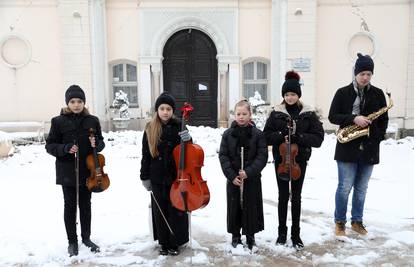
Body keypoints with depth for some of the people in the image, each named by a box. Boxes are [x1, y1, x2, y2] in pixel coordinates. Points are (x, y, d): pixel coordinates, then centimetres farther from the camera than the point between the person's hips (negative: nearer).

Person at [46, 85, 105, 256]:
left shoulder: (92, 120, 0)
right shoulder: (59, 121, -5)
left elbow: (101, 142, 7)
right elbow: (50, 145, -2)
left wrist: (96, 144, -15)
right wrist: (65, 149, -21)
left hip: (87, 170, 2)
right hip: (67, 171, -2)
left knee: (85, 205, 14)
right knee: (70, 206, 9)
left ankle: (86, 238, 30)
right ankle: (72, 241, 24)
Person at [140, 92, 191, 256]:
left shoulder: (179, 125, -5)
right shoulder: (150, 129, 0)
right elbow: (146, 155, 4)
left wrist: (187, 139, -20)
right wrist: (145, 177, 3)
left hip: (176, 176, -1)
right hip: (157, 178, 2)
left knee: (176, 210, 7)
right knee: (159, 211, 11)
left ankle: (174, 243, 24)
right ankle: (163, 243, 28)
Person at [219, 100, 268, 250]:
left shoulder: (258, 134, -4)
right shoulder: (228, 134, 0)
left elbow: (262, 156, -7)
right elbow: (223, 156, -3)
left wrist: (248, 172, -18)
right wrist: (231, 175, -12)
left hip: (252, 179, -1)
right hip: (233, 178, 1)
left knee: (251, 207, 6)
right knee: (234, 207, 9)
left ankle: (250, 235, 24)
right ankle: (235, 235, 26)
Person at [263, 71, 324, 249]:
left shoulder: (308, 113, -4)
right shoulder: (276, 113, -2)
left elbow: (318, 138, -5)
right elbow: (267, 135, 0)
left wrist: (299, 137, -20)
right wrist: (281, 137, -19)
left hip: (300, 161, 0)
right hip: (281, 160, 0)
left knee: (296, 198, 9)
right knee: (283, 197, 9)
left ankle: (296, 234, 22)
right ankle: (282, 232, 24)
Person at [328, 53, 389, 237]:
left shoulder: (378, 94, 7)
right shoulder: (343, 93, -2)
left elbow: (384, 119, 10)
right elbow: (333, 116, -5)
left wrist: (377, 138, -3)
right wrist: (353, 119, -19)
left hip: (369, 149, 3)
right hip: (347, 147, -3)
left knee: (361, 188, 12)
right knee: (345, 187, 0)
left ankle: (357, 221, 26)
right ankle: (339, 222, 16)